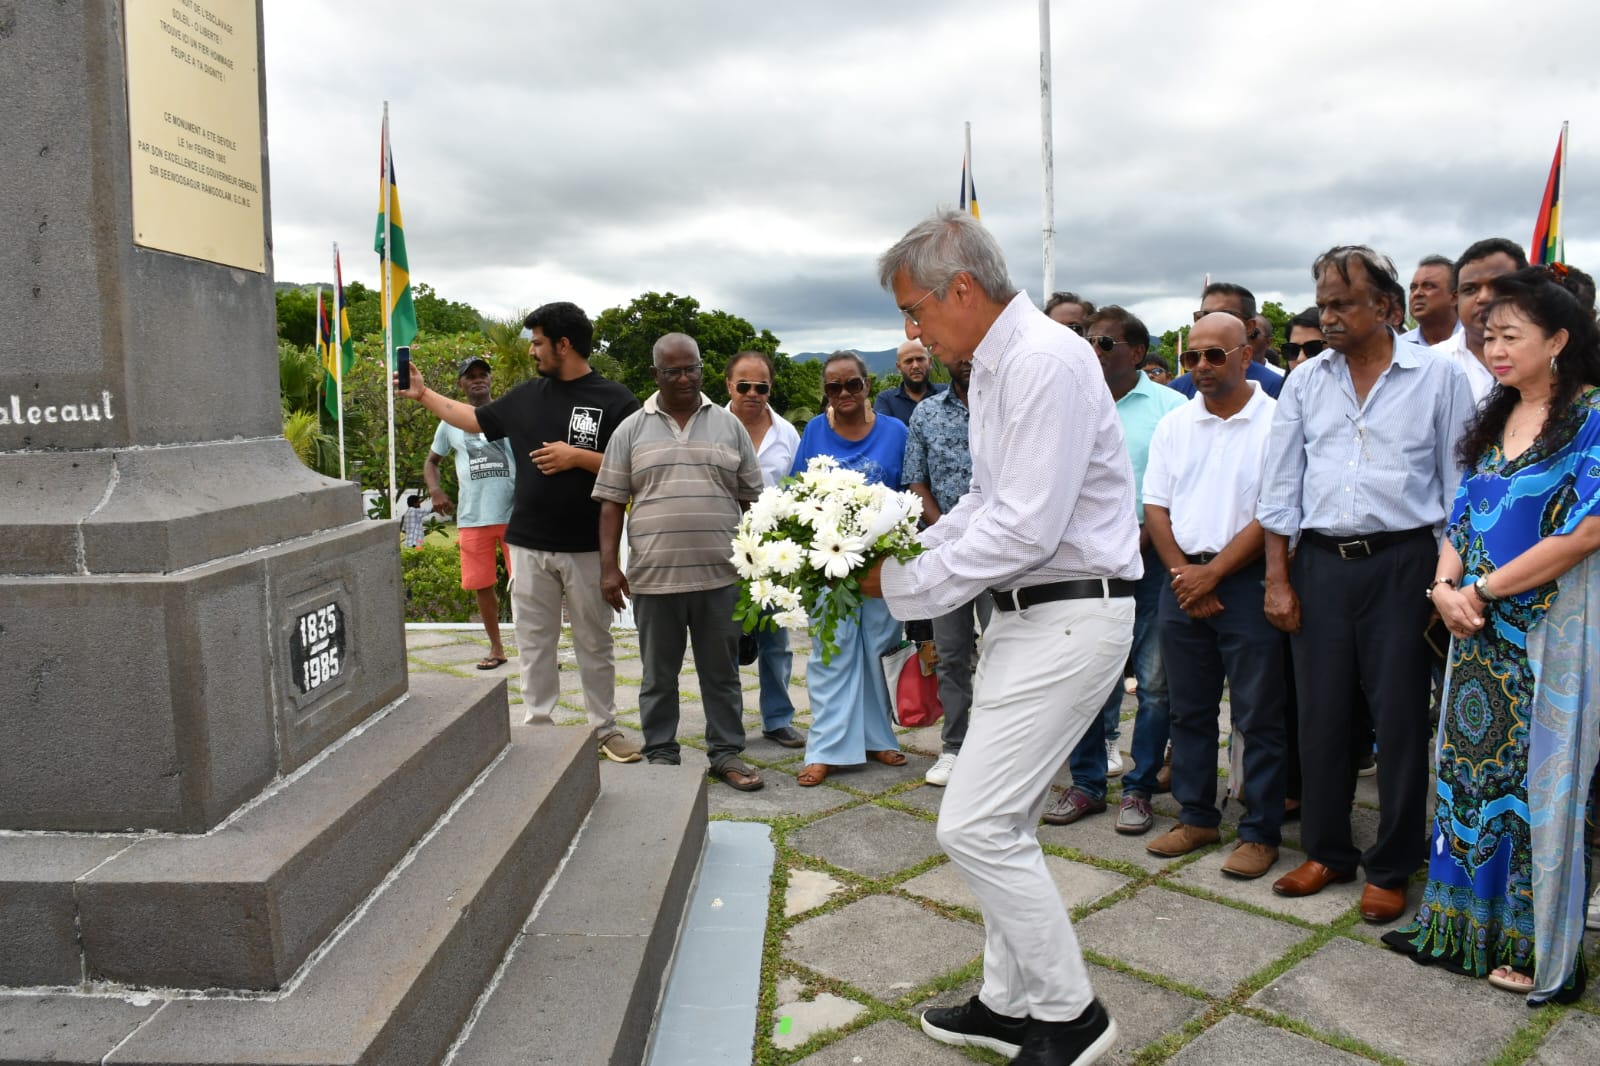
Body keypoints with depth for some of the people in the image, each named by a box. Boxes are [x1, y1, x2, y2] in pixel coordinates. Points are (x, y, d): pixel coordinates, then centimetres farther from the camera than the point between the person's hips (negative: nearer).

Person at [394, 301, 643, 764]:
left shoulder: (614, 400, -7)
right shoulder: (528, 395, 9)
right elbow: (476, 420, 22)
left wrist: (578, 457, -19)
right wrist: (423, 394, 23)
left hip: (586, 547, -4)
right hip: (529, 544, 4)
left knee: (594, 644, 8)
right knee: (534, 642, 10)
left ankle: (605, 728, 20)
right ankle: (537, 724, 21)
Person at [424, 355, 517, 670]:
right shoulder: (450, 422, 10)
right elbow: (431, 461, 21)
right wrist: (436, 491, 2)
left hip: (515, 513, -2)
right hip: (472, 518, 3)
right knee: (482, 585, 10)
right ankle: (496, 648, 25)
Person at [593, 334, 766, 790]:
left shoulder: (729, 425, 8)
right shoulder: (631, 430, 5)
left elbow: (751, 498, 10)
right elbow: (611, 502, 3)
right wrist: (609, 566, -4)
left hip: (720, 575, 1)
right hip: (653, 576, 0)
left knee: (722, 671, 9)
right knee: (659, 674, 10)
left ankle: (726, 752, 21)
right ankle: (661, 755, 22)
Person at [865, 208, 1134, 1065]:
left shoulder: (1045, 362, -19)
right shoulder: (991, 366, 12)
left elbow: (1025, 527, -24)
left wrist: (903, 584, -16)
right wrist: (904, 548, 7)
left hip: (1070, 616, -10)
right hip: (1026, 610, 10)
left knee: (975, 825, -8)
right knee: (1004, 821, 16)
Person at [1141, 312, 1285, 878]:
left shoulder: (1273, 422, -7)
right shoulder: (1173, 425, 10)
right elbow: (1155, 507, 8)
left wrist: (1213, 572, -12)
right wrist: (1181, 572, -5)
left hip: (1247, 581, -5)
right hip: (1183, 578, 5)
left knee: (1259, 715, 2)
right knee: (1189, 708, 13)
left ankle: (1260, 832, 13)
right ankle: (1197, 817, 25)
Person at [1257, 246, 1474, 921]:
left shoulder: (1437, 378, 0)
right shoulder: (1305, 382, 8)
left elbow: (1459, 486, 1)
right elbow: (1280, 486, 8)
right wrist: (1278, 578, 3)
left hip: (1402, 562, -3)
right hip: (1321, 564, 3)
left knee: (1400, 718, 3)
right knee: (1322, 713, 9)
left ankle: (1391, 868, 17)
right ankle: (1327, 851, 25)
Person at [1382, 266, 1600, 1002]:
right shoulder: (1492, 421, 12)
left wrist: (1481, 591, -15)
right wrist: (1445, 587, -5)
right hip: (1482, 632, 6)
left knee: (1539, 776, 3)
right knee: (1470, 768, 11)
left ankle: (1537, 947, 18)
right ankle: (1460, 922, 25)